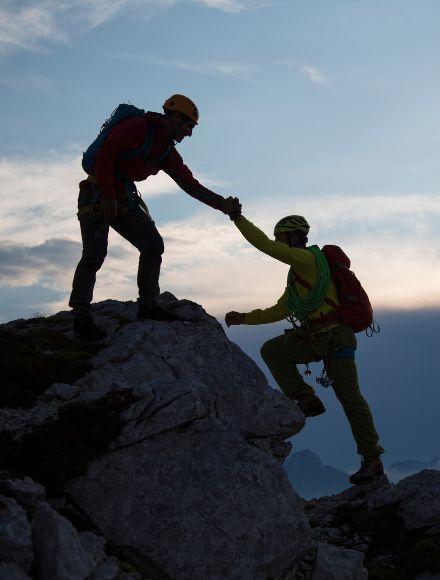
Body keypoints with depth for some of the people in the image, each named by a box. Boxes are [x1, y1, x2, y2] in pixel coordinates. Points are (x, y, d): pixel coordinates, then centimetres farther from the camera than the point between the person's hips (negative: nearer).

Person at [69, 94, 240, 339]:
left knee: (153, 245, 0)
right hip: (98, 194, -8)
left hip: (124, 199, 8)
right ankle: (82, 317, -9)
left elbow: (190, 184, 10)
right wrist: (108, 196, -25)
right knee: (95, 254, -15)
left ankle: (148, 305, 5)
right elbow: (105, 155, -21)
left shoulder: (168, 152, 11)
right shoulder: (138, 127, -14)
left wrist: (222, 204, 0)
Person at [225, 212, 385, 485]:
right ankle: (307, 400, -2)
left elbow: (266, 246, -17)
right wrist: (245, 318, 21)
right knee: (271, 350, -3)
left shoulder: (309, 257, -8)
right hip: (314, 337, 9)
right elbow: (280, 311, 26)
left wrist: (238, 219, -13)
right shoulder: (297, 274, 21)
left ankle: (372, 460, 3)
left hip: (336, 337, -9)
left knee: (350, 397, -5)